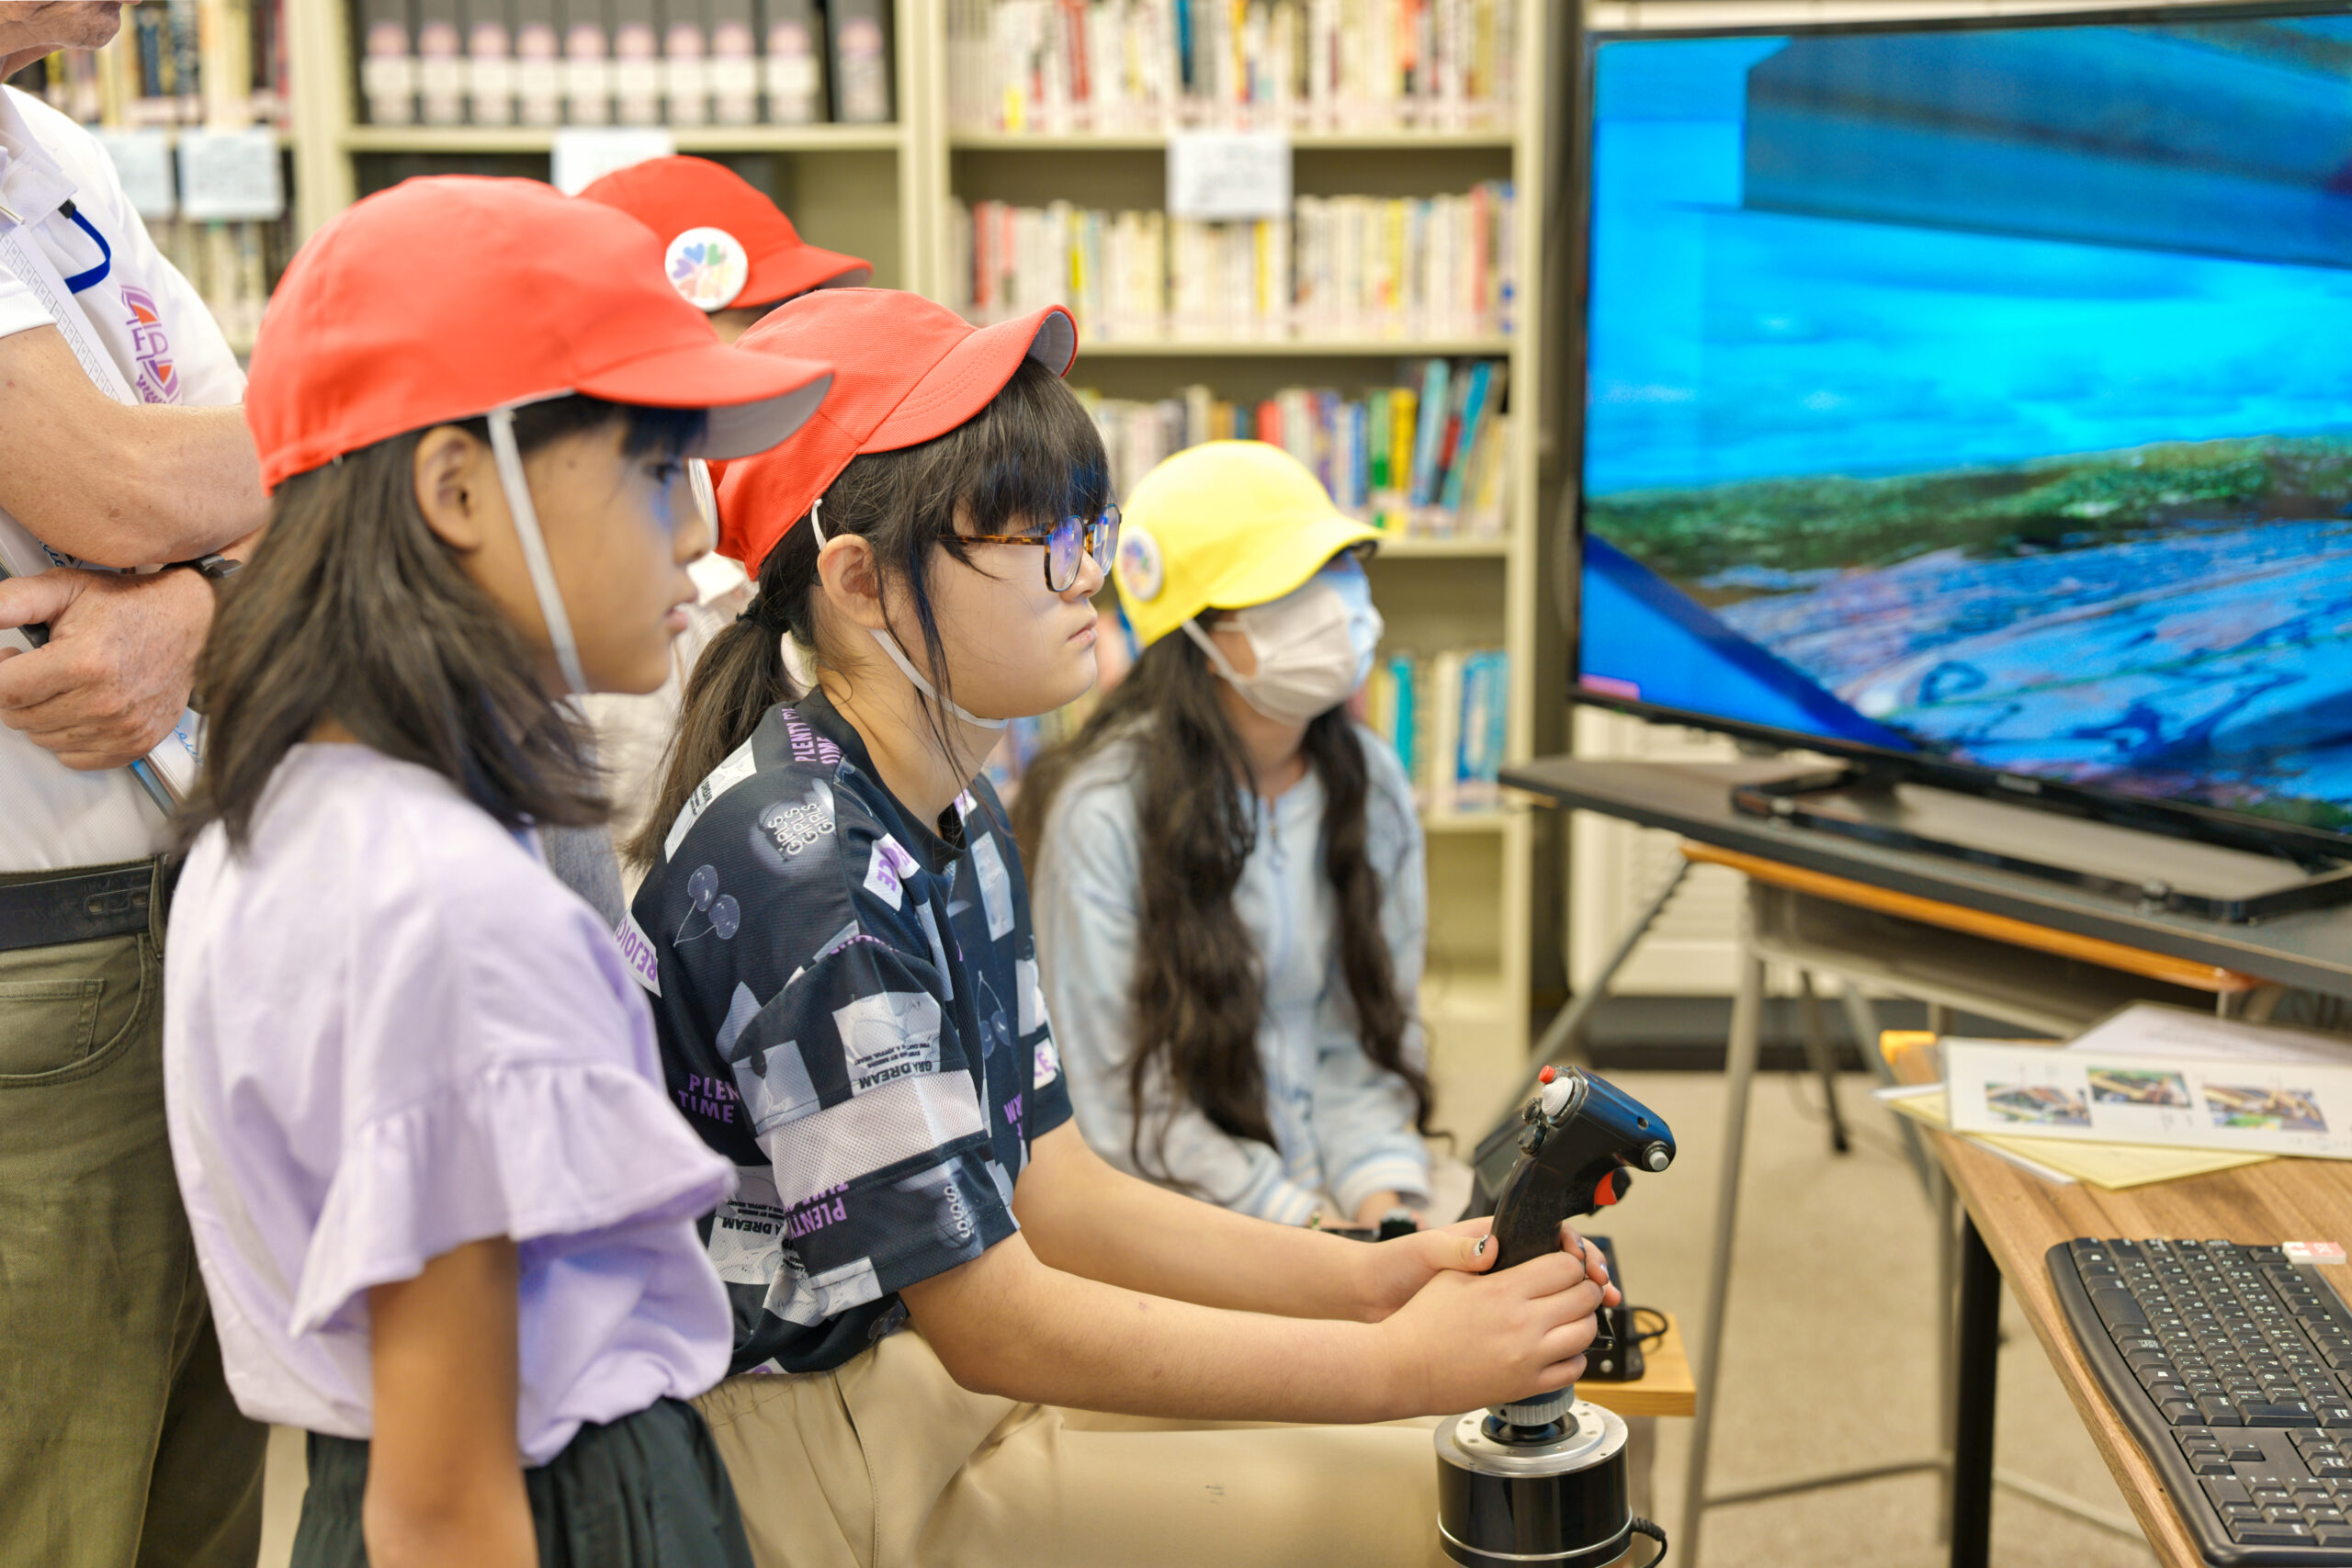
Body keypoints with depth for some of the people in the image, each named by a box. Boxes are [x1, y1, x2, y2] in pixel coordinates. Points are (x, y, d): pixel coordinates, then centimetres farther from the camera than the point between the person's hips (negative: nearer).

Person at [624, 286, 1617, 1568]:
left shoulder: (956, 814, 3)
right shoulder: (807, 866, -26)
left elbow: (1043, 1183, 5)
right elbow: (991, 1324, -24)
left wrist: (1371, 1278, -5)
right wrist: (1399, 1365, -21)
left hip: (932, 1348, 9)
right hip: (797, 1436, -8)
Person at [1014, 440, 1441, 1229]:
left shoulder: (1369, 779, 4)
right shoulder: (1104, 809, -14)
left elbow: (1369, 1033, 7)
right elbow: (1114, 1098, -12)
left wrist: (1380, 1200, -10)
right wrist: (1304, 1222, -17)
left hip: (1339, 1198, 5)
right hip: (1175, 1222, -5)